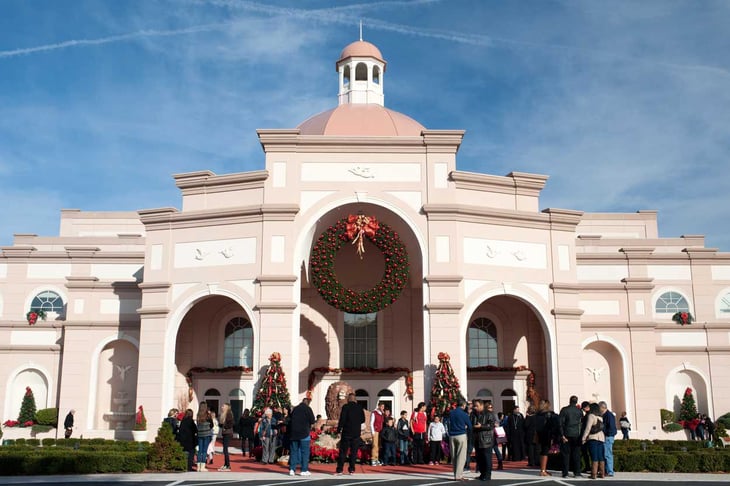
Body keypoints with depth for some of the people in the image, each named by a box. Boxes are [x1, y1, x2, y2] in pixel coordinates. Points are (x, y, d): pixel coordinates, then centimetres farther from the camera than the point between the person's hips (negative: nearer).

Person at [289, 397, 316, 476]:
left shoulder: (295, 409, 11)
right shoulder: (308, 409, -4)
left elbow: (290, 419, 15)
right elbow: (312, 421, -6)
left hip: (293, 433, 5)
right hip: (304, 434, -5)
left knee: (293, 451, 9)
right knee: (305, 452, 0)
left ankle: (292, 469, 5)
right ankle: (304, 470, -1)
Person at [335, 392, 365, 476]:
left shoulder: (345, 407, -6)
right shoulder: (359, 408, 4)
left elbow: (342, 419, -11)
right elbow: (363, 420, 10)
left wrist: (338, 430, -7)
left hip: (346, 432, -2)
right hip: (356, 433, 3)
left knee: (343, 451, 2)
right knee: (354, 452, 8)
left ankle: (339, 470, -1)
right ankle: (352, 469, 6)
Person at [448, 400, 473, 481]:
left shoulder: (451, 413, 6)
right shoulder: (464, 414, -7)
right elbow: (469, 426, 1)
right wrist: (468, 431, 21)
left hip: (452, 436, 5)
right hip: (461, 435, -5)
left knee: (454, 456, 9)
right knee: (461, 456, -2)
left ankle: (456, 475, 11)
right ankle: (459, 475, -7)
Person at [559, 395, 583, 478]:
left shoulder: (564, 410, -6)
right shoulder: (579, 411, 2)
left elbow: (561, 423, -9)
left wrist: (562, 435, -8)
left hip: (566, 435, -2)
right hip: (576, 435, 2)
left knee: (565, 454, 2)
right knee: (576, 454, 7)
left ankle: (565, 473, 1)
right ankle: (577, 472, 6)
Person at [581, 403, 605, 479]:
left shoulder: (591, 416, -7)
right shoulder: (600, 417, 15)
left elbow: (588, 428, -12)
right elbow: (602, 427, 10)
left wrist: (584, 438, -10)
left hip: (593, 438, -7)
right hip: (601, 437, 7)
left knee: (594, 457, -7)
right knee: (601, 457, 9)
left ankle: (594, 474, -6)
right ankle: (602, 473, 11)